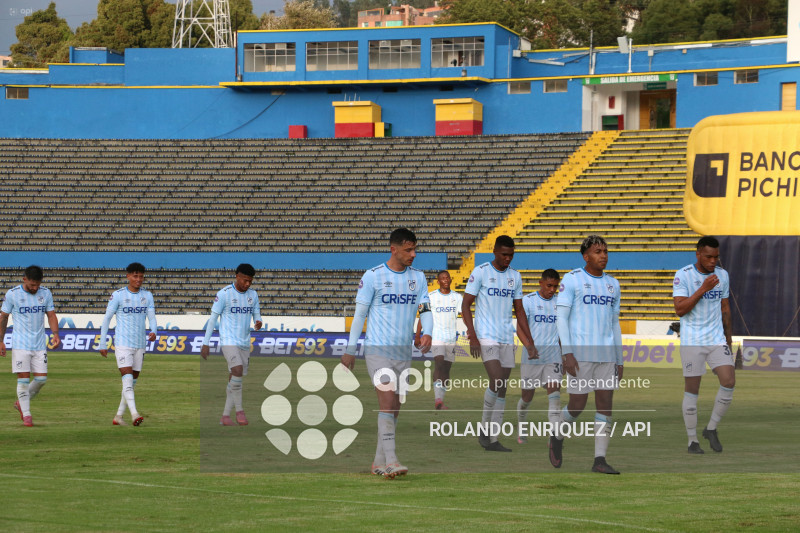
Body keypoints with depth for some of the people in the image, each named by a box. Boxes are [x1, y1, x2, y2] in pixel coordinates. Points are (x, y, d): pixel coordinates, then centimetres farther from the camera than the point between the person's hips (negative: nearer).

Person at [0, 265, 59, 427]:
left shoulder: (46, 293, 4)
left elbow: (51, 315, 10)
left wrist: (55, 333, -7)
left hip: (40, 344, 3)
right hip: (20, 345, -3)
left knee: (41, 378, 0)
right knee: (23, 379, -7)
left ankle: (21, 403, 23)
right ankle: (26, 414, 3)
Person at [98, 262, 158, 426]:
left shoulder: (147, 296, 8)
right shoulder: (118, 295, -4)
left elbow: (152, 317, 3)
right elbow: (106, 318, 1)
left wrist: (153, 331, -20)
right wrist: (103, 344, -1)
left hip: (140, 344, 5)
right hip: (123, 343, -5)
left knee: (133, 381, 8)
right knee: (127, 378, -17)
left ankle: (118, 416, 16)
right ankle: (134, 414, -28)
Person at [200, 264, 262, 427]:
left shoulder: (252, 295, 9)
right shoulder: (224, 294, -7)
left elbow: (256, 315, 13)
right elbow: (213, 318, -3)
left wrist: (258, 323, -14)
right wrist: (205, 344, -4)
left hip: (244, 344, 6)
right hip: (228, 341, -6)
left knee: (235, 379, 5)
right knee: (237, 370, -25)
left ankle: (225, 416, 12)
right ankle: (239, 410, -13)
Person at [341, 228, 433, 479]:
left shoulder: (418, 277, 10)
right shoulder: (372, 276, -5)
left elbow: (425, 309, 5)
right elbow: (360, 313, -1)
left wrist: (427, 333, -16)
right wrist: (350, 350, 0)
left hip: (404, 352, 6)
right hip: (378, 349, -6)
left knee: (395, 408, 7)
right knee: (387, 402, -17)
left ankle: (379, 463, 16)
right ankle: (390, 461, -22)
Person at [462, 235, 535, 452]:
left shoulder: (515, 277, 12)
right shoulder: (480, 272, -4)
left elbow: (519, 311, 18)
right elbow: (465, 305, -5)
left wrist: (530, 342, 12)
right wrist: (472, 336, -14)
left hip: (507, 339, 5)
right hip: (486, 337, -5)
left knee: (502, 390, 3)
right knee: (497, 382, -19)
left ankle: (493, 439, 8)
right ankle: (484, 428, -2)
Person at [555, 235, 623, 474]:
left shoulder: (612, 284, 13)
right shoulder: (572, 280, -3)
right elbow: (561, 316, -6)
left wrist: (620, 360, 14)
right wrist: (567, 353, -15)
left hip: (607, 354, 5)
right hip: (580, 353, -5)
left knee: (606, 404, -3)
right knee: (577, 405, -3)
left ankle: (600, 459, -2)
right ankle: (558, 437, 26)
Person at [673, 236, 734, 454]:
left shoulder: (722, 275, 8)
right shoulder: (683, 275, -8)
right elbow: (680, 309, -16)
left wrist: (728, 339, 17)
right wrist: (702, 289, -22)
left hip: (717, 339, 4)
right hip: (692, 342, -4)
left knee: (729, 382, -10)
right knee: (692, 390, -1)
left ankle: (711, 429, 9)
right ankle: (692, 441, 10)